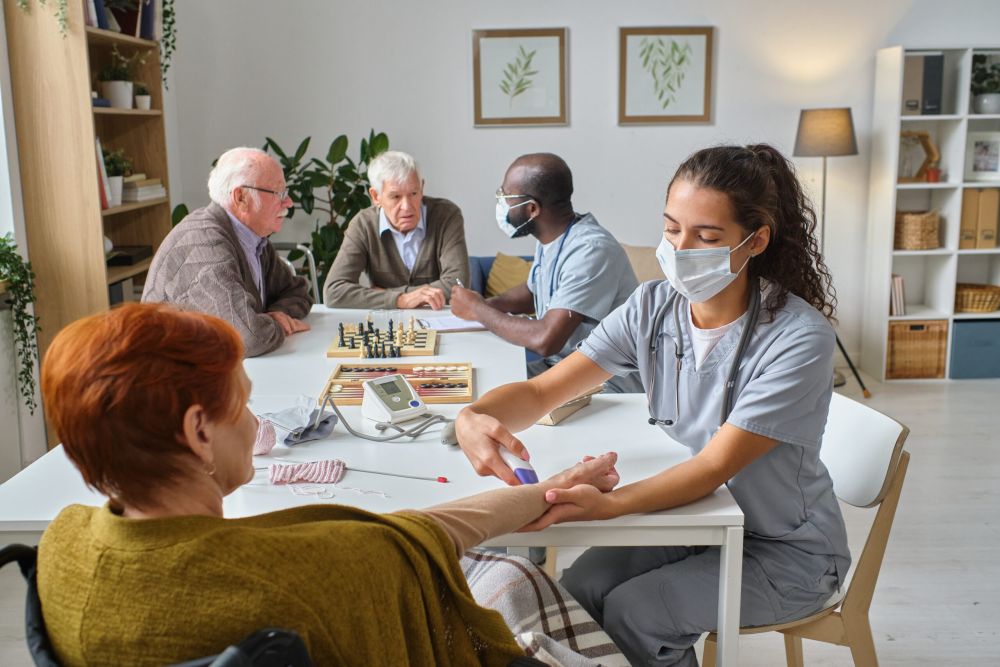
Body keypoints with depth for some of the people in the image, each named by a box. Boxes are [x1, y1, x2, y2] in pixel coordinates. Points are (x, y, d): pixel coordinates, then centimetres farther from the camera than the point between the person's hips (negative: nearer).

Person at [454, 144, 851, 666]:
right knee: (577, 592, -14)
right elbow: (541, 392, -12)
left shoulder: (799, 338, -26)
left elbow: (714, 466, -29)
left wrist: (607, 505, -46)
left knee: (631, 615, -20)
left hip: (788, 549, -4)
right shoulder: (652, 307, -10)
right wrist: (474, 417, -35)